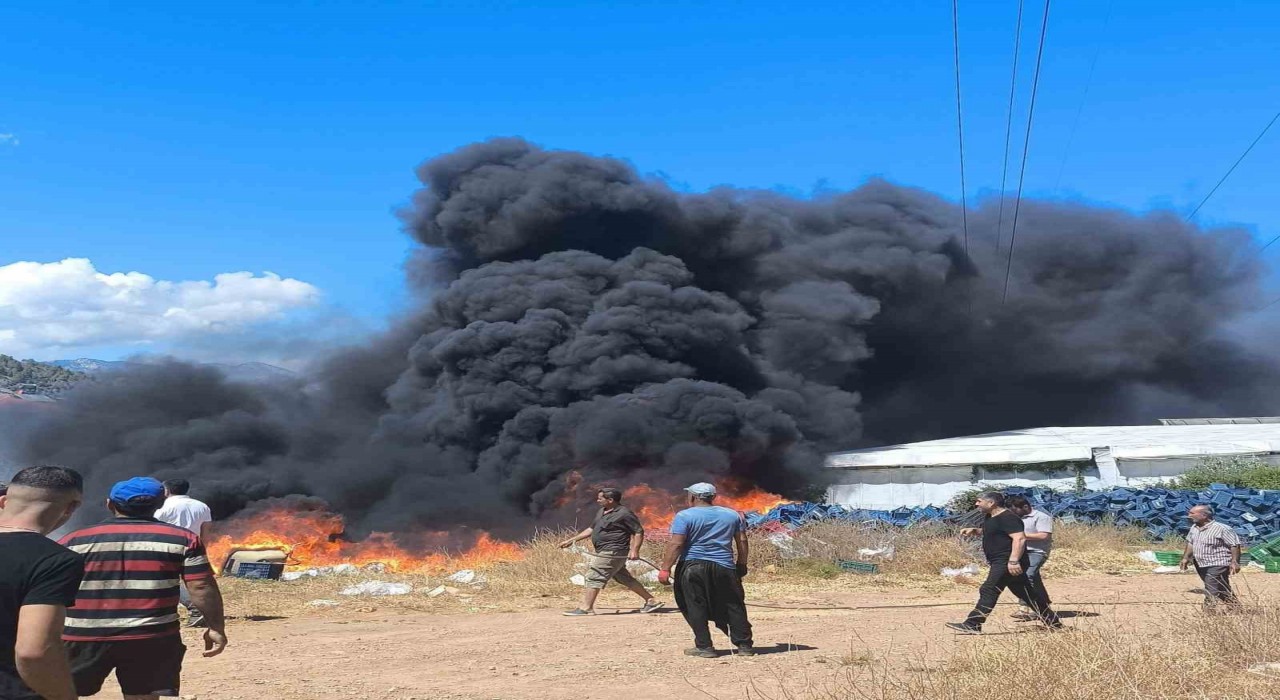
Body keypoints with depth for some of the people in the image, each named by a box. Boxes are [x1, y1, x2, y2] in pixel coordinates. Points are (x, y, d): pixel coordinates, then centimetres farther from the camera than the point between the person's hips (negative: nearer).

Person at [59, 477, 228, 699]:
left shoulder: (74, 541, 3)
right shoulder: (183, 539, 0)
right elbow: (202, 587, -3)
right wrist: (216, 628, 6)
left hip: (84, 638, 1)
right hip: (153, 638, 0)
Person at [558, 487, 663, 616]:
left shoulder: (624, 514, -12)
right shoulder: (602, 512, 14)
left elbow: (639, 532, -11)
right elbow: (591, 529, 22)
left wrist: (634, 550, -21)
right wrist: (571, 540, 19)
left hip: (612, 552, -9)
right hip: (604, 552, 9)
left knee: (593, 577, -10)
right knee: (624, 578, 13)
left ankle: (586, 608, -6)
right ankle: (651, 601, 20)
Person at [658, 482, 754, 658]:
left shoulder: (685, 516, -5)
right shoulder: (732, 515, 8)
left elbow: (676, 544, -12)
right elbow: (742, 541, 9)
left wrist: (665, 569, -10)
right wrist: (742, 564, 19)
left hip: (692, 567, -3)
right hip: (724, 567, 3)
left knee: (695, 607, 6)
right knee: (734, 606, 12)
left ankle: (704, 647, 5)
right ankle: (744, 645, 15)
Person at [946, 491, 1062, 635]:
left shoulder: (1007, 518, -17)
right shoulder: (989, 517, 15)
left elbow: (1020, 538, -27)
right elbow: (986, 531, 34)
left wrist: (1013, 561, -34)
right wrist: (973, 530, 12)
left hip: (1007, 563, -11)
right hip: (1001, 563, 11)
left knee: (989, 591, -13)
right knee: (1026, 593, 17)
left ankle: (972, 625, -15)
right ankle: (1053, 622, 26)